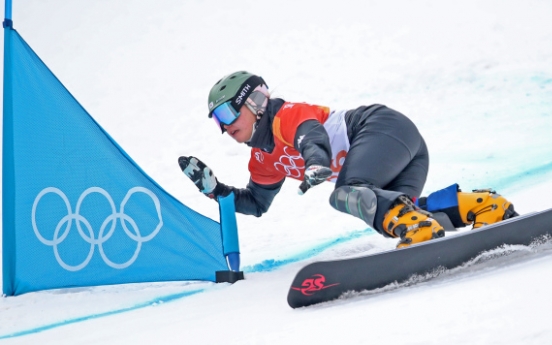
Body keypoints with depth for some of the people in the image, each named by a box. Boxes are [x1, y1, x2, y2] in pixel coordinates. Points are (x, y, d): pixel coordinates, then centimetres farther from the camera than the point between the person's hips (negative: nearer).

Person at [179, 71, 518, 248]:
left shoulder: (286, 117, -5)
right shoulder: (265, 160, 22)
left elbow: (312, 135, -26)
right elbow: (256, 203, 31)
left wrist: (316, 165, -49)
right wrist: (213, 187, 19)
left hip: (385, 126, -8)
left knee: (347, 194, -29)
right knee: (390, 214, -15)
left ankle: (422, 229, -49)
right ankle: (489, 207, -19)